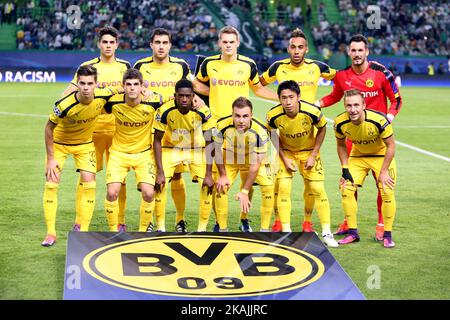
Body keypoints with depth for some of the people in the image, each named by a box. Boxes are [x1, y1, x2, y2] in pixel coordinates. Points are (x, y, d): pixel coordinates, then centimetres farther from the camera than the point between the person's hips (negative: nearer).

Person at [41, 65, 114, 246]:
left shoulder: (103, 96, -25)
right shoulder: (65, 105, -34)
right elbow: (49, 128, -18)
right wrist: (51, 158, -16)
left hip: (85, 143, 2)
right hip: (59, 143, -2)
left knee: (89, 183, -8)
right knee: (51, 183, -9)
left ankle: (83, 230, 4)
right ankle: (51, 233, 1)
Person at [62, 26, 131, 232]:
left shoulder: (124, 66, 8)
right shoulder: (88, 67, 1)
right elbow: (68, 93, -1)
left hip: (118, 128, 2)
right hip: (92, 128, -2)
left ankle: (120, 222, 12)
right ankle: (79, 222, 5)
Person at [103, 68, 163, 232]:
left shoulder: (152, 101, -18)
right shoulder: (114, 102, -16)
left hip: (144, 152, 0)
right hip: (118, 152, 0)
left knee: (149, 193, -13)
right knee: (112, 192, -14)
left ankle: (144, 228, 13)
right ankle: (113, 230, 9)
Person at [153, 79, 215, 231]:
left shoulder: (203, 112, -26)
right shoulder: (165, 111, -27)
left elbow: (209, 143, -17)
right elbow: (157, 141, -17)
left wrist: (208, 174, -20)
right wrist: (160, 172, -22)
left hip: (196, 149, 0)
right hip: (171, 149, 0)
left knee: (207, 185, -13)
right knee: (159, 183, -17)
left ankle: (202, 227, 3)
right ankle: (160, 227, -1)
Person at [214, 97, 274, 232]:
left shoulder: (260, 131, -34)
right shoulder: (222, 126, -32)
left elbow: (255, 164, -27)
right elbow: (217, 150, -12)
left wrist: (244, 191, -28)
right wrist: (223, 175, -11)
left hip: (252, 159, -1)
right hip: (229, 158, 1)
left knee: (268, 186, -17)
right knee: (220, 187, -14)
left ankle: (265, 229, -3)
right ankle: (222, 229, 3)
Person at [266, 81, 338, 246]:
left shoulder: (312, 112, -30)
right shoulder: (273, 115, -26)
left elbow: (322, 128, -8)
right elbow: (273, 135, -4)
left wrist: (313, 155, -10)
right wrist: (284, 158, -10)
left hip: (308, 151, 0)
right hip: (286, 152, 1)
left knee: (318, 189, -3)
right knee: (283, 188, -11)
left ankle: (326, 233, 8)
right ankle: (286, 231, 0)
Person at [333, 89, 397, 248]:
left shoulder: (379, 120, -34)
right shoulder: (340, 123, -22)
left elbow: (390, 145, -19)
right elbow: (341, 145, -1)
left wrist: (383, 172, -18)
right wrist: (345, 169, -8)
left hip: (381, 155, -3)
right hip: (358, 156, 3)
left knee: (387, 192, -14)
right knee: (346, 189, -8)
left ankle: (387, 234, 2)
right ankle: (353, 232, 6)